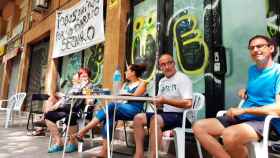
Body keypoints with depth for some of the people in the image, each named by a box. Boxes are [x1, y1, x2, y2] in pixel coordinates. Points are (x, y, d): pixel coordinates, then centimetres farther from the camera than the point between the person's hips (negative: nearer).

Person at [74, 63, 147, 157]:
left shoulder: (142, 83, 6)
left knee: (111, 106, -29)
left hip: (134, 110, -6)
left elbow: (135, 96, -8)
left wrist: (124, 93, -4)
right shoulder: (125, 84, 25)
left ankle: (84, 130, -26)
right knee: (108, 118, -25)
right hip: (123, 109, 6)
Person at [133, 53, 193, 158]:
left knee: (155, 119, -34)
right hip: (166, 113, 8)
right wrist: (155, 101, -6)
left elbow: (188, 104, -22)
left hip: (181, 116, -8)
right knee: (138, 118, -4)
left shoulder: (183, 79, -10)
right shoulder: (162, 81, 15)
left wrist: (165, 100, -26)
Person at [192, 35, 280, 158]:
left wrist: (243, 110, -18)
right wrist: (246, 91, 15)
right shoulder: (252, 69, 17)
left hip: (266, 122, -7)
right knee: (199, 127, -10)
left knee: (229, 134, -40)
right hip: (242, 118, 8)